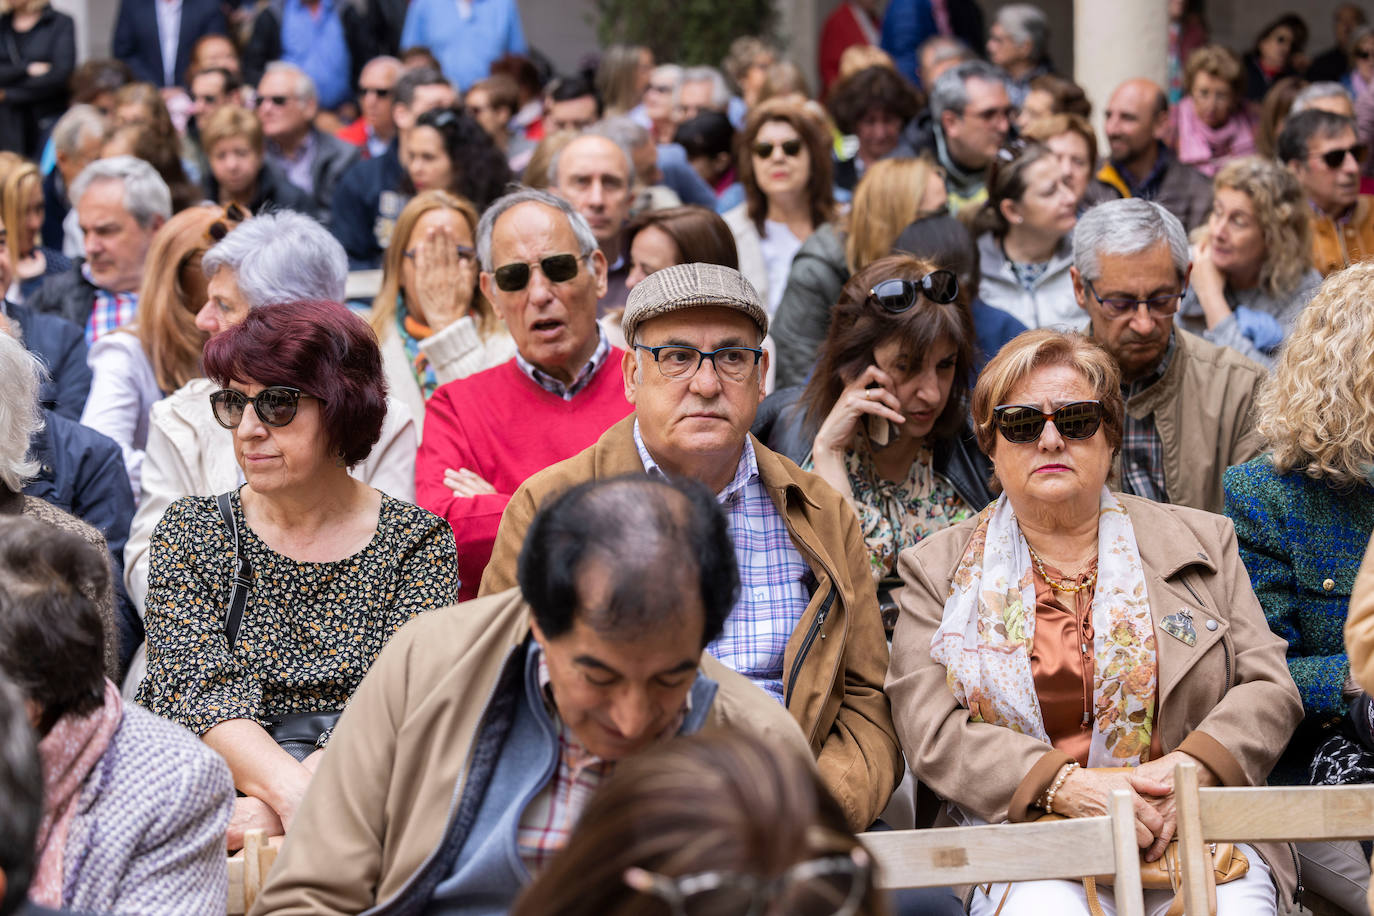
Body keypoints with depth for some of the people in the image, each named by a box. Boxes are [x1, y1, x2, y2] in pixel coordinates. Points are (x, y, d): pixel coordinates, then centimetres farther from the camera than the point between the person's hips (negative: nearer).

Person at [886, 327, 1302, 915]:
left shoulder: (1200, 541, 17)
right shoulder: (938, 569, 13)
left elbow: (1268, 688, 10)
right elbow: (931, 731, 0)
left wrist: (1190, 768, -12)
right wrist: (1064, 785, -16)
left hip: (1194, 827, 1)